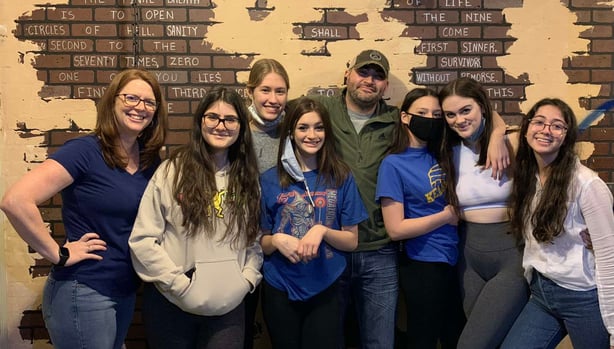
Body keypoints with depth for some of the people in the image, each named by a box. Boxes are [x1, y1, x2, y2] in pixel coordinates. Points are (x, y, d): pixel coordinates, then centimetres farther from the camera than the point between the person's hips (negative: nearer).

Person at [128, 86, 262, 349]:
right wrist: (180, 285, -12)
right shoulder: (172, 171, -6)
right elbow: (142, 240, -9)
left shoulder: (246, 178, 8)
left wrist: (247, 279, -1)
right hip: (172, 305, -2)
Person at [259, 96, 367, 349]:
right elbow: (260, 242, 2)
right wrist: (277, 239, -19)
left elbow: (352, 241, 0)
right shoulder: (270, 179, -3)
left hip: (325, 290, 0)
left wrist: (322, 231, -18)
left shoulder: (341, 177, -2)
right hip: (280, 290, 0)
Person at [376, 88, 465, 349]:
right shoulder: (394, 164, -14)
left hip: (454, 260, 7)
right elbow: (396, 229, -18)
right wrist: (446, 216, -13)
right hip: (423, 266, -7)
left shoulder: (441, 153, 5)